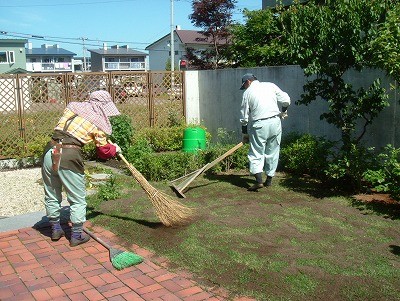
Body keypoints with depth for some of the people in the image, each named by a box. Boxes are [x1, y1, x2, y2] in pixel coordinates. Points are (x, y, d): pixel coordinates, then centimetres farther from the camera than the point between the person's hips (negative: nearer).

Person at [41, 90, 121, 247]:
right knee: (78, 199, 11)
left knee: (52, 195, 21)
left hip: (50, 151, 6)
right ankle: (76, 236, 19)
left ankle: (56, 229, 36)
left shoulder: (72, 106, 13)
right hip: (69, 157, -6)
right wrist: (115, 149, 29)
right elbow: (103, 151, 7)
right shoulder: (98, 122, -1)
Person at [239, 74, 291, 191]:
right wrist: (283, 111, 23)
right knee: (272, 152, 13)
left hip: (259, 125, -3)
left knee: (256, 153, 3)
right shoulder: (270, 85, 8)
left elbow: (244, 117, 6)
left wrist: (245, 133, 15)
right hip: (275, 122, 3)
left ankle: (259, 180, -12)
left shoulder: (247, 93, 5)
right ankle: (269, 179, 21)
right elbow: (286, 100, 2)